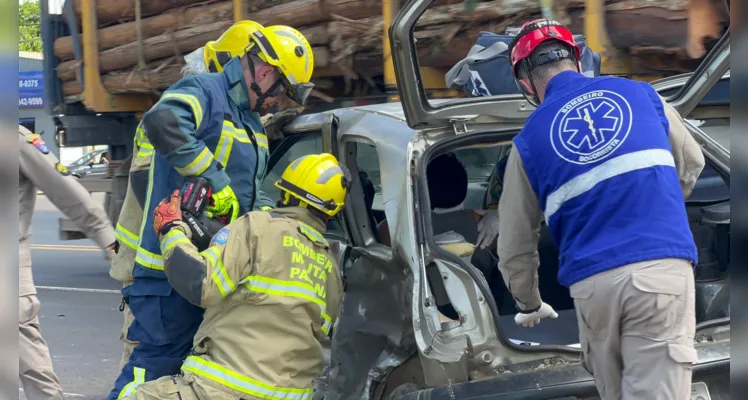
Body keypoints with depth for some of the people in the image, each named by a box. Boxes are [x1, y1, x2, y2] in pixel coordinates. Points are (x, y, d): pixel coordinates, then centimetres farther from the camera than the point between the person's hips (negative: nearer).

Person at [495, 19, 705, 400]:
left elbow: (514, 247, 13)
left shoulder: (529, 139, 9)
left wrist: (530, 305, 31)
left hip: (593, 283, 0)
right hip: (663, 267, 0)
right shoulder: (641, 93, 12)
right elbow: (691, 164, 27)